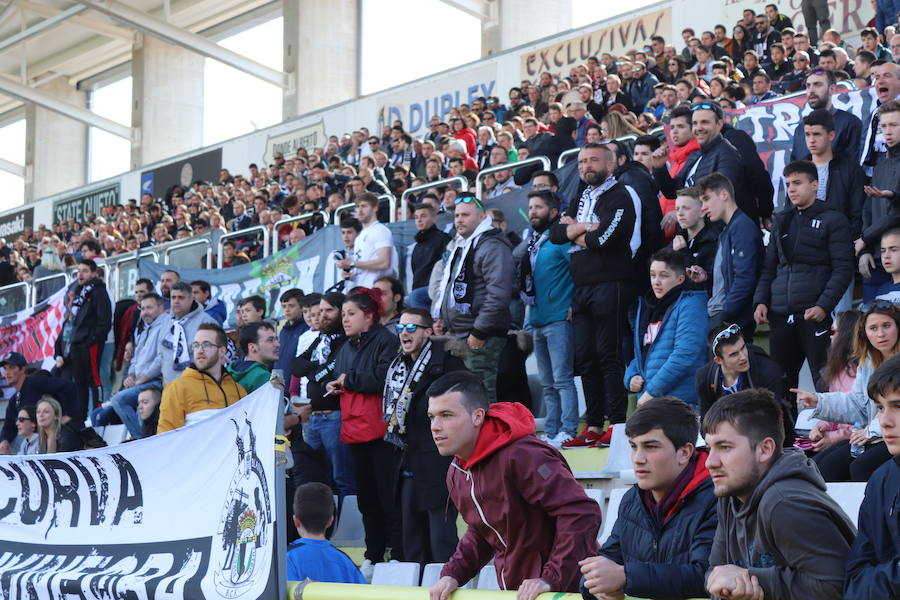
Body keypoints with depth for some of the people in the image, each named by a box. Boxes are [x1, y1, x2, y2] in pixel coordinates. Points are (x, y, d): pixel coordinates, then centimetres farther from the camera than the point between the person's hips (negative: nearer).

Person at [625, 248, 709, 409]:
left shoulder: (689, 306, -4)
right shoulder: (645, 308, 20)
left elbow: (685, 355, -16)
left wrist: (652, 391, -16)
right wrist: (631, 378, 5)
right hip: (646, 401, 7)